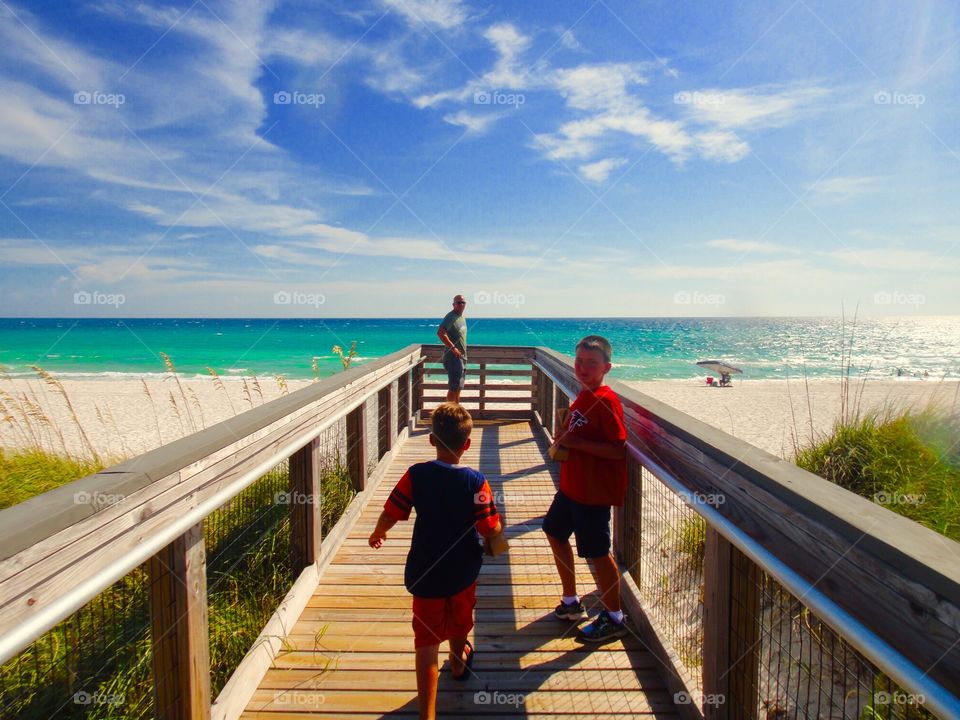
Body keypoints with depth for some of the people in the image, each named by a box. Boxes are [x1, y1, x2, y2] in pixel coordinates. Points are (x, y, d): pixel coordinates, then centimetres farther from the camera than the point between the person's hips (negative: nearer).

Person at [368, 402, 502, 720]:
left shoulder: (415, 475, -16)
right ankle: (458, 663, 55)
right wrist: (499, 528, 6)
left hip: (426, 573, -1)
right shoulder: (474, 481, -18)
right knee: (460, 620, 28)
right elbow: (491, 529, -18)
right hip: (463, 571, 1)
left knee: (427, 640, 7)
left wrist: (377, 534, 10)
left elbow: (389, 515, -12)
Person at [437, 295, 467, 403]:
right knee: (454, 388, -7)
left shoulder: (462, 318, 15)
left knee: (458, 388, 17)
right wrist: (453, 348, -26)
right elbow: (440, 333, -28)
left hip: (462, 357, 10)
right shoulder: (450, 317, -14)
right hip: (453, 357, -10)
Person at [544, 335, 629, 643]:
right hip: (572, 485, 10)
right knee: (555, 532, 20)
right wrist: (563, 439, 5)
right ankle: (571, 602, 37)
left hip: (594, 490, -10)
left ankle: (614, 619, 24)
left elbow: (617, 450, -25)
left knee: (597, 553, 2)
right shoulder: (584, 396, 8)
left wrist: (576, 442, -25)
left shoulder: (606, 401, -20)